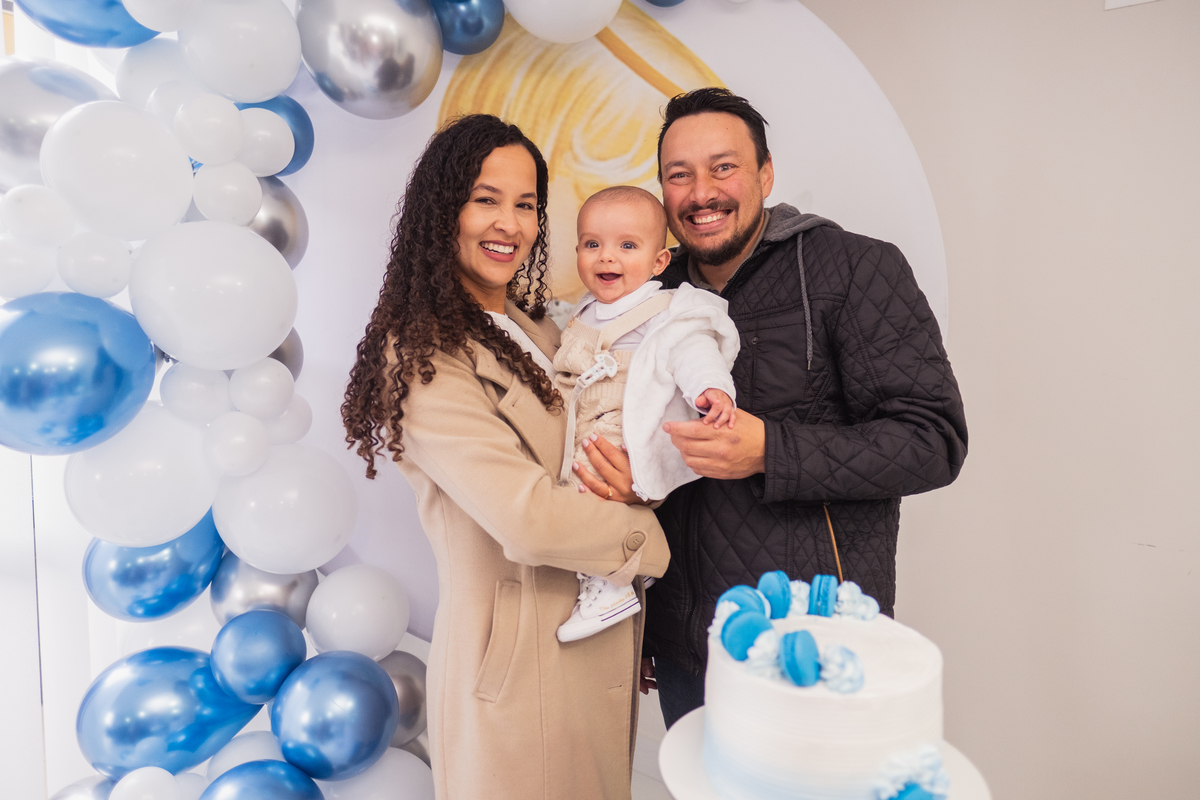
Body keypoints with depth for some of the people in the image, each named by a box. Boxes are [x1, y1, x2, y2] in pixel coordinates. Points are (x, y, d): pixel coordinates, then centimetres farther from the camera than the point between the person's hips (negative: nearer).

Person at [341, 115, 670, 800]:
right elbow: (528, 519, -26)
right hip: (518, 665, -7)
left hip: (601, 645, 7)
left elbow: (583, 457, 12)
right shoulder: (424, 358, -18)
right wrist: (649, 536, -11)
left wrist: (634, 482, -10)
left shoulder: (536, 330, 7)